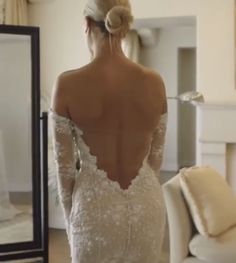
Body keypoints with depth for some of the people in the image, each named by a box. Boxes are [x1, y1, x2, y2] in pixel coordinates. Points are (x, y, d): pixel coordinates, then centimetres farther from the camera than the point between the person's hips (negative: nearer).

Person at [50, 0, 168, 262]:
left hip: (96, 206, -3)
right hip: (147, 206, 3)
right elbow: (156, 157, 4)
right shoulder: (154, 82, -6)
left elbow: (64, 164, -7)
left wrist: (69, 216, 8)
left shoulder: (68, 84, -14)